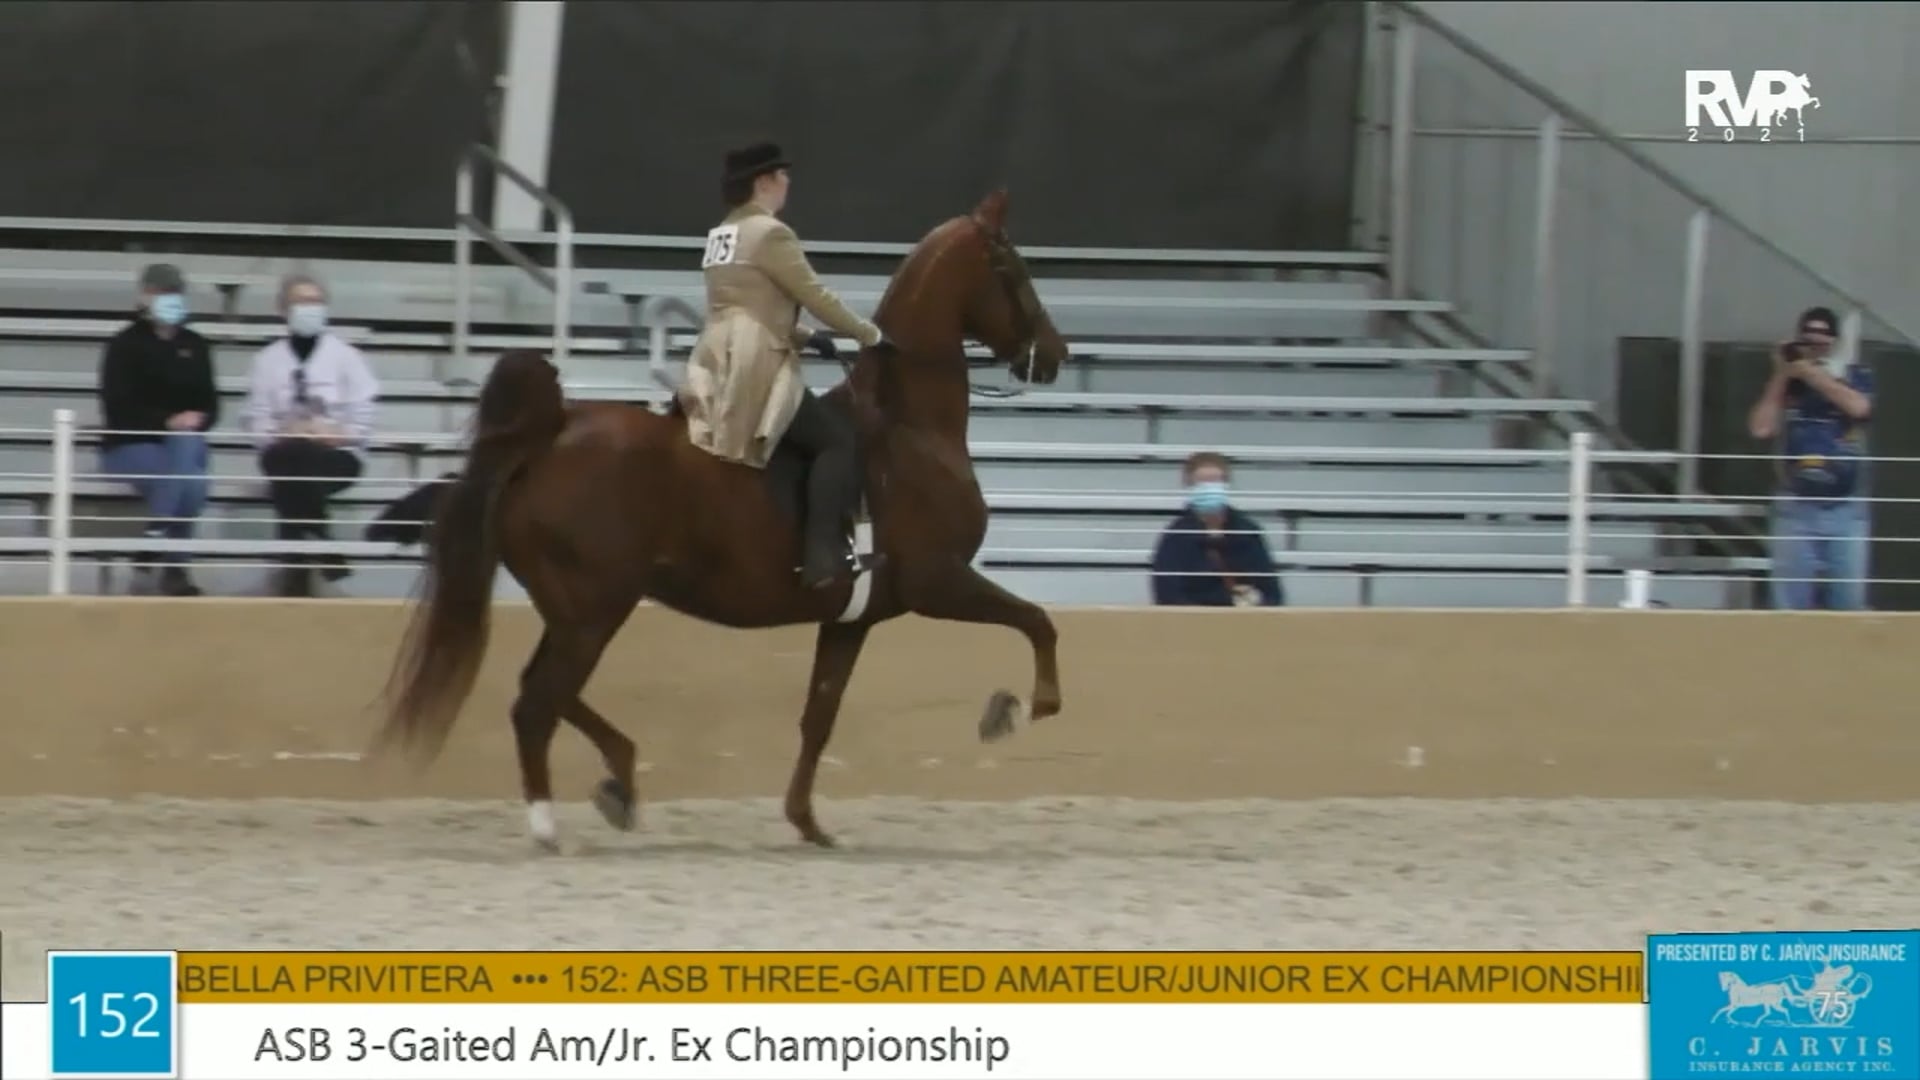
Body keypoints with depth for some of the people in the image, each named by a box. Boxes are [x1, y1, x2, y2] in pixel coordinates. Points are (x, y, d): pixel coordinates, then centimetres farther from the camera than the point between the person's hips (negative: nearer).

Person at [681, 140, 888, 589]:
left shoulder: (722, 236, 19)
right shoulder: (770, 233, -9)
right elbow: (815, 297, -7)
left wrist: (804, 337, 23)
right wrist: (870, 335, 6)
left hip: (715, 371, 10)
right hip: (755, 372, -10)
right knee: (840, 439, -11)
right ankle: (824, 559, -25)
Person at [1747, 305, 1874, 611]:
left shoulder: (1856, 377, 7)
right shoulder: (1786, 384, 9)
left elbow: (1858, 407, -14)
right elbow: (1761, 428, -2)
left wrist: (1812, 374, -8)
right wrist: (1781, 376, -1)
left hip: (1846, 508, -1)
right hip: (1796, 507, 1)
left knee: (1849, 603, -3)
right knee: (1790, 606, -2)